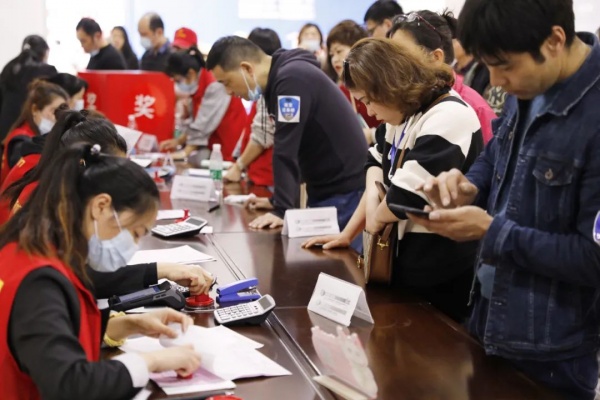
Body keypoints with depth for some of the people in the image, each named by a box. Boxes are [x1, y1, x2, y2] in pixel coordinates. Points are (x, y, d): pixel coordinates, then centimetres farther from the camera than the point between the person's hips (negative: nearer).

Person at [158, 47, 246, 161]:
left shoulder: (215, 86, -19)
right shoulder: (200, 86, 9)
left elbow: (205, 124, -22)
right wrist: (178, 141, 6)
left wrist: (185, 153, -21)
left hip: (231, 150, -9)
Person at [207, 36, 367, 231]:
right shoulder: (280, 78, 8)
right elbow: (285, 148, 13)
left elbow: (287, 150, -25)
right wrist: (279, 200, 11)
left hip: (345, 192, -9)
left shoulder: (292, 79, -21)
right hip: (325, 189, 9)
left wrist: (283, 210, -25)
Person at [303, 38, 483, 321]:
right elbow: (378, 162, 18)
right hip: (409, 270, 9)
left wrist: (375, 217, -7)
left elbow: (409, 197, -27)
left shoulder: (448, 117, -22)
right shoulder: (403, 116, 10)